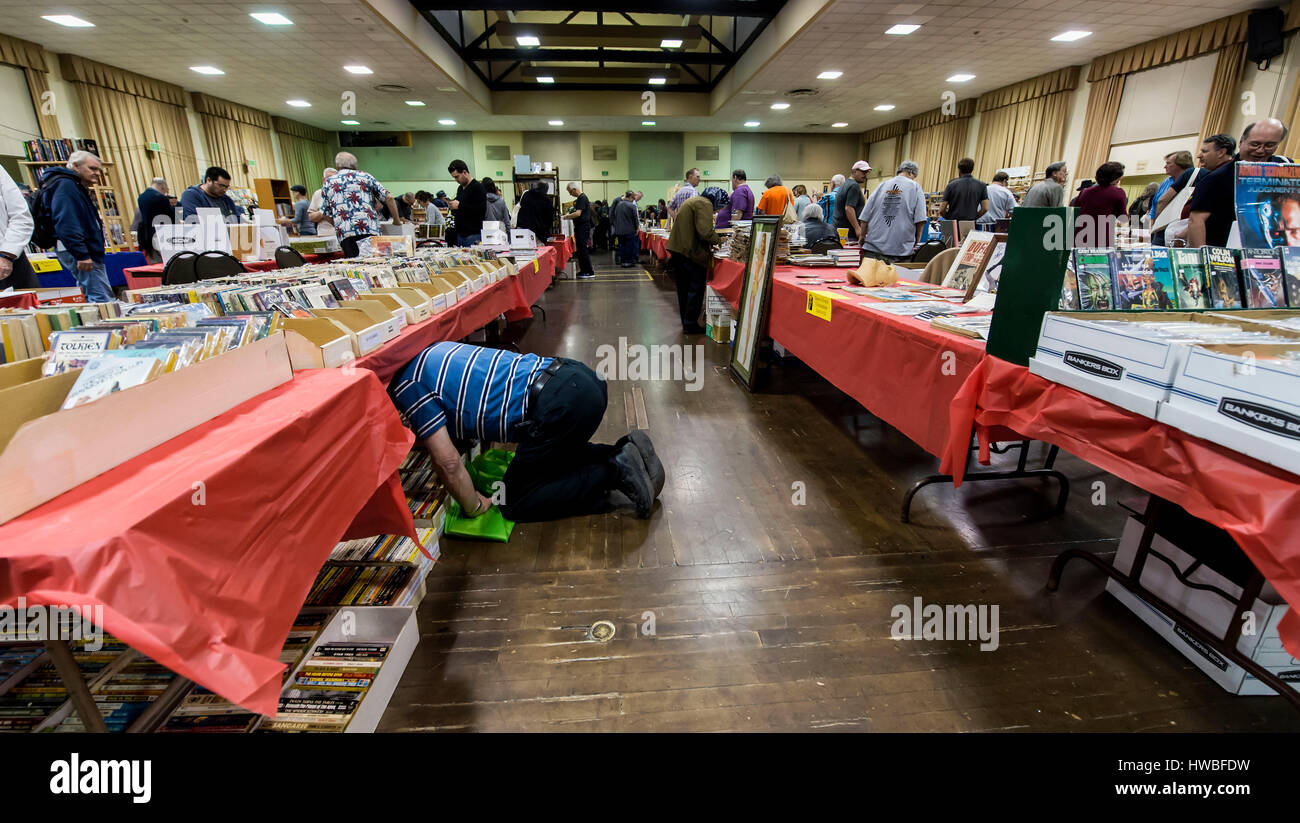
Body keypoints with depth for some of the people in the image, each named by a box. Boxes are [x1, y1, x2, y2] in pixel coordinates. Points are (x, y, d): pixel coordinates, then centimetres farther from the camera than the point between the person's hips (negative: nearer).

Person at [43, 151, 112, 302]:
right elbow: (65, 224, -20)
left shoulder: (77, 187, 23)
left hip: (85, 252, 11)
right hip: (80, 252, -11)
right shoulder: (65, 185, -10)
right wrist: (81, 254, -25)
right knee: (102, 299, -17)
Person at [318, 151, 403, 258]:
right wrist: (396, 220, 19)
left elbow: (325, 214, 19)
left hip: (343, 233, 2)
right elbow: (388, 198, 9)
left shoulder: (328, 183, 20)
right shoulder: (364, 176, 16)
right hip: (370, 229, -1)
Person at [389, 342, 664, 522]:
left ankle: (612, 472, -4)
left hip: (559, 403, -9)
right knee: (552, 462, 34)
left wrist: (474, 507, 10)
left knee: (515, 503, 8)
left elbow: (447, 461, -6)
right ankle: (622, 452, 11)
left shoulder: (408, 388, -3)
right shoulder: (432, 351, 24)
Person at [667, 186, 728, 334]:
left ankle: (686, 322, 24)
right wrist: (717, 239, -4)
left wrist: (710, 242, 15)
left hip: (678, 249, 10)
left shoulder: (692, 201, 21)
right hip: (692, 253, -10)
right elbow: (704, 231, -22)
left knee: (683, 288, 15)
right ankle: (691, 325, 1)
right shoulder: (705, 204, -11)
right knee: (696, 289, -2)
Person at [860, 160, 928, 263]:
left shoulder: (881, 186, 13)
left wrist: (862, 238, 20)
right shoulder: (915, 187, 3)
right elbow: (920, 220, -5)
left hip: (873, 248, 3)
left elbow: (864, 218, 11)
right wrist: (916, 241, 8)